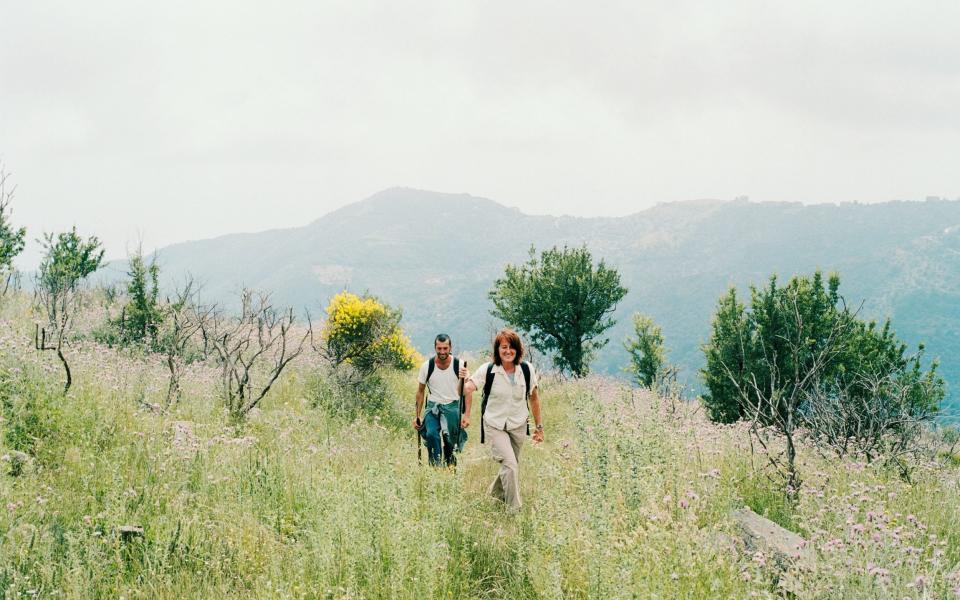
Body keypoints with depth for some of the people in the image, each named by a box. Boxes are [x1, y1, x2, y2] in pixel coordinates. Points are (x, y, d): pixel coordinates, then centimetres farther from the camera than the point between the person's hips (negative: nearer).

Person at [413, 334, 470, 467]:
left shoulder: (459, 365, -7)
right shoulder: (426, 366, -5)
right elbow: (420, 392, 7)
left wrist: (467, 415, -11)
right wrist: (417, 416, 5)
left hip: (452, 406, 0)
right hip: (433, 406, 0)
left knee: (451, 440, -5)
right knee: (431, 433, -25)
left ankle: (450, 465, 18)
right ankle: (435, 466, -20)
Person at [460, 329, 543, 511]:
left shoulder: (527, 370, -6)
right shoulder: (488, 370, -14)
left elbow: (534, 398, 6)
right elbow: (467, 390, -22)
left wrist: (539, 426, 9)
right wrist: (462, 380, -46)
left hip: (518, 426, 3)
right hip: (494, 426, -3)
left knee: (510, 466, 15)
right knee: (510, 465, -16)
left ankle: (495, 493, 43)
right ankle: (514, 509, -5)